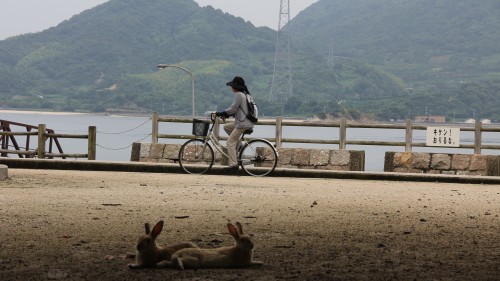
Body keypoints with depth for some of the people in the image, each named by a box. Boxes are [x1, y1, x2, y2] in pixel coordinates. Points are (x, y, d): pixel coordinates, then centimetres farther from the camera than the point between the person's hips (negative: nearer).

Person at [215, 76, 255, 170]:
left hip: (243, 124, -10)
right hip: (246, 123, 10)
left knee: (230, 142, -7)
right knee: (226, 127, 23)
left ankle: (233, 164, -12)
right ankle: (238, 143, 16)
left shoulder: (239, 95, -12)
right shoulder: (244, 94, 17)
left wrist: (221, 113, -8)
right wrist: (227, 114, 17)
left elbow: (233, 109, -17)